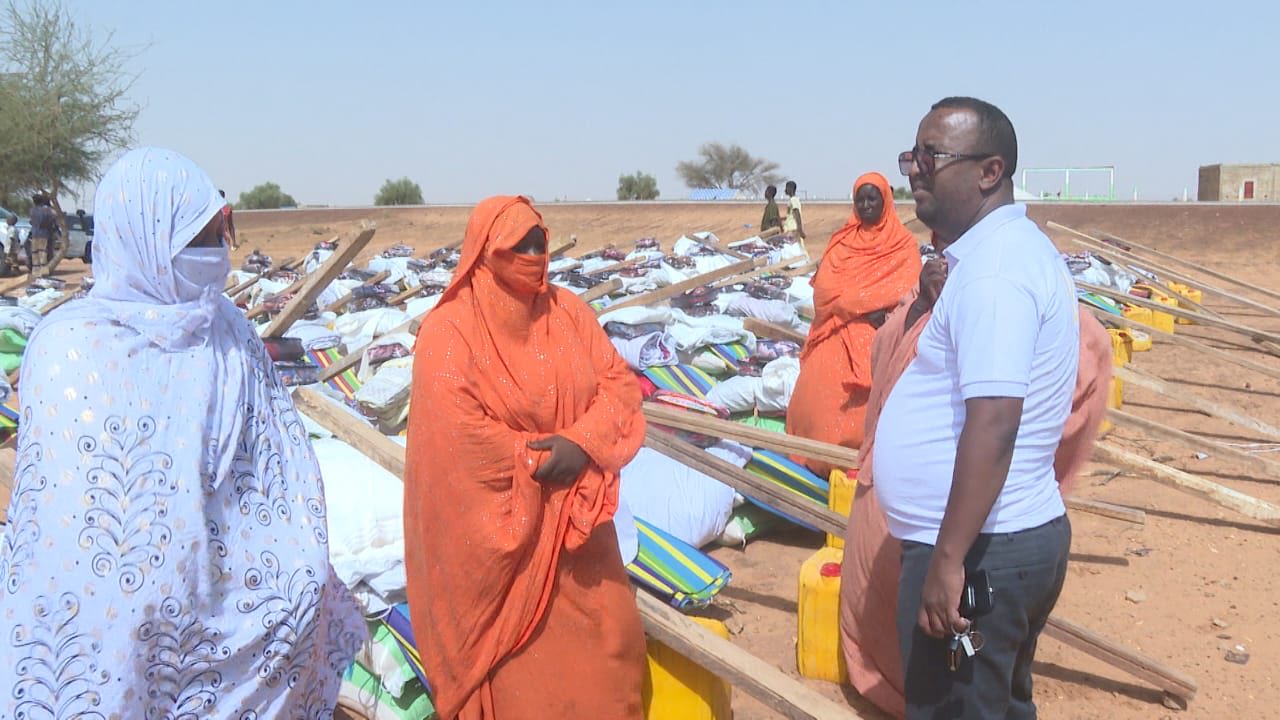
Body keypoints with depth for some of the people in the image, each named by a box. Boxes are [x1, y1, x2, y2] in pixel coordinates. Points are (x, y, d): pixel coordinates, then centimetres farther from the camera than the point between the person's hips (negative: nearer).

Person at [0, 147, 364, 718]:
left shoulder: (227, 330, 1)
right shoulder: (72, 347, -15)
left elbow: (279, 460, 5)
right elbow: (62, 514, -14)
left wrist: (301, 576, 3)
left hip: (231, 588, 5)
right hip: (126, 606, -4)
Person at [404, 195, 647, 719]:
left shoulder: (567, 311, 3)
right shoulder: (450, 329, -13)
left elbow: (620, 383, 0)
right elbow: (458, 432, -19)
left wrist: (581, 443, -18)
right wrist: (539, 460, -14)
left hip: (571, 515, 5)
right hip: (499, 523, -5)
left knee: (602, 633, 12)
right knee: (515, 652, 6)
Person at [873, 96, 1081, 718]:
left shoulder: (993, 269, -21)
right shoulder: (1006, 248, 11)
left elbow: (992, 426, -29)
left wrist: (948, 560, -28)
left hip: (979, 553, -10)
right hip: (1019, 533, 10)